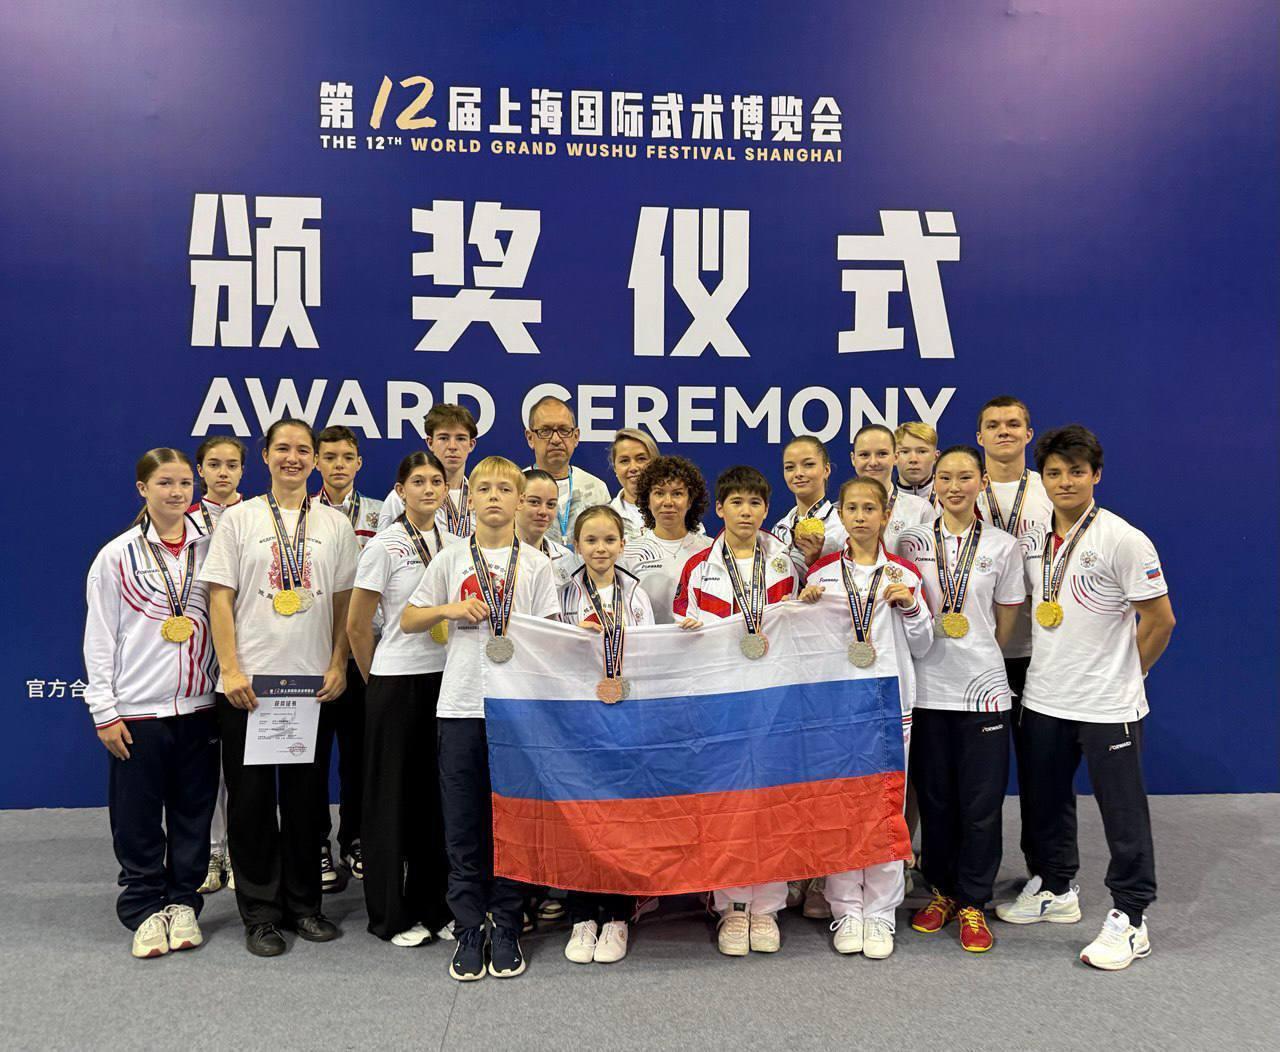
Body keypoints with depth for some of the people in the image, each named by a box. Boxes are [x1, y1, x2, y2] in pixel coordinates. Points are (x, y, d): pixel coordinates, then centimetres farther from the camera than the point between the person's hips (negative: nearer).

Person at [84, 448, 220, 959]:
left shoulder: (211, 548, 4)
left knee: (194, 812, 9)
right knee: (138, 819, 4)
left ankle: (183, 903, 23)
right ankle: (145, 909, 19)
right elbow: (99, 640, -1)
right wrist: (104, 711, -5)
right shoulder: (116, 557, -1)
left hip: (199, 706, 2)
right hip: (138, 710, -2)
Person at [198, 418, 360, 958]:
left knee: (306, 796, 9)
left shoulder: (335, 524, 7)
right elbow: (220, 598, -1)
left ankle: (303, 904, 23)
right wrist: (231, 669, -9)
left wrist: (338, 666, -1)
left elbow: (344, 601, 8)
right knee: (252, 797, 3)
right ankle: (260, 913, 16)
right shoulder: (239, 518, 3)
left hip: (314, 682, 2)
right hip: (248, 681, -1)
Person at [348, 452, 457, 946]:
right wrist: (377, 680, 4)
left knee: (438, 795, 10)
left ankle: (433, 905, 24)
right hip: (398, 683, -5)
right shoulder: (384, 547, -8)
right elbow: (357, 625, -4)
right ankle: (391, 914, 17)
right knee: (393, 796, 5)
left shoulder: (456, 545, 7)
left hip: (446, 679, 5)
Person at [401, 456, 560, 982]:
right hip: (461, 705, 1)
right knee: (463, 826, 5)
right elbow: (408, 620, 11)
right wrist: (450, 609, -5)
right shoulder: (451, 558, 7)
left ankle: (507, 930, 18)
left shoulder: (536, 563, 5)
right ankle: (468, 931, 17)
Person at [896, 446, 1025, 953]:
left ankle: (973, 903, 18)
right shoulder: (911, 542, 3)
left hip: (982, 687, -1)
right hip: (926, 687, 1)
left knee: (982, 802, 3)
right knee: (934, 796, 10)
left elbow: (1005, 622, 8)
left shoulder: (1002, 547, 2)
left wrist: (975, 658, 8)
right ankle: (942, 891, 27)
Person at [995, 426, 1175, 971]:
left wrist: (1122, 675, -1)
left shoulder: (1123, 540, -13)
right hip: (1043, 699, 6)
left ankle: (1129, 920, 16)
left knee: (1122, 811, 4)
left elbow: (1160, 619, -9)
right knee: (1045, 801, 18)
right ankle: (1055, 889, 37)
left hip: (1108, 705, -6)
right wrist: (1050, 667, 11)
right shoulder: (1032, 542, 5)